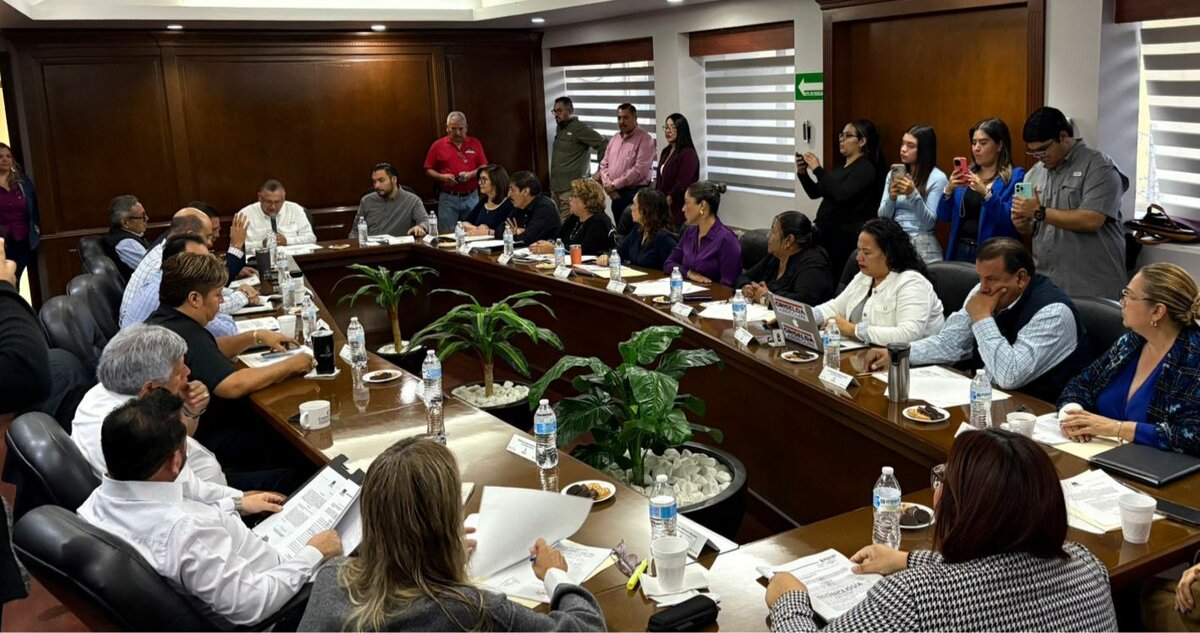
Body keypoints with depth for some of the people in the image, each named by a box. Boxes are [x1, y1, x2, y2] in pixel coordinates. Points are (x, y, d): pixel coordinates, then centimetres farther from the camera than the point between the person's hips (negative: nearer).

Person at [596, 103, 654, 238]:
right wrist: (607, 184, -3)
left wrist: (615, 184, -14)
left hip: (635, 193, -7)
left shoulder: (644, 139, -8)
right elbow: (604, 163, 17)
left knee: (624, 233, -13)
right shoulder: (615, 138, 16)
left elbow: (639, 169, -18)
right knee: (621, 231, 11)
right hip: (616, 194, 7)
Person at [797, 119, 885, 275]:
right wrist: (803, 173, 4)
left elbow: (840, 194, -23)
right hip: (827, 231, 8)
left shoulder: (865, 168, -8)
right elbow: (815, 193, 20)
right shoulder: (841, 166, 18)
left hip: (846, 235, -8)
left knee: (835, 277, -14)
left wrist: (817, 169, -17)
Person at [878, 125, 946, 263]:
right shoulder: (893, 174, 12)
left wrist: (913, 195, -21)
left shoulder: (937, 178, -3)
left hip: (922, 246, -5)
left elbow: (929, 222, -9)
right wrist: (891, 197, -12)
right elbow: (882, 216, 7)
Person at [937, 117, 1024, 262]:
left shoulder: (1015, 176, -5)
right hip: (959, 250, 5)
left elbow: (1011, 222, -17)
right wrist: (949, 190, -9)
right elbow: (943, 217, 7)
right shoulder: (968, 173, 10)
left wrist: (986, 193, -26)